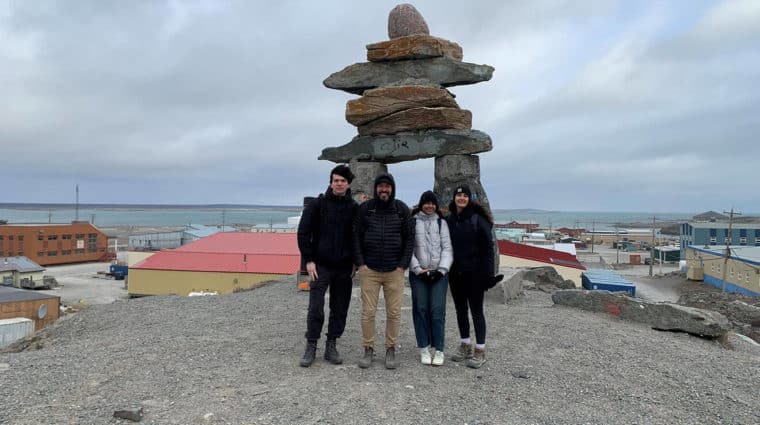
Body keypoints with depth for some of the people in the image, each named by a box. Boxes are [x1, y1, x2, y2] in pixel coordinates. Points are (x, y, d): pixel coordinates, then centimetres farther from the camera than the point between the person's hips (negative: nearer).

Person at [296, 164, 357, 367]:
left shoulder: (354, 208, 4)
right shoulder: (317, 204, -2)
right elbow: (303, 232, -2)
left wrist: (356, 263, 3)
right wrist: (308, 260, -8)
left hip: (344, 267, 3)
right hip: (320, 265, -2)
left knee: (340, 309, 9)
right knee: (316, 309, -4)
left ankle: (331, 346, 22)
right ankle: (311, 347, 11)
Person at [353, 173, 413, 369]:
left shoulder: (402, 209, 5)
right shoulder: (365, 208, 3)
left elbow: (409, 238, 4)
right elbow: (355, 236, 2)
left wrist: (403, 265, -4)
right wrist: (360, 263, -5)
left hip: (394, 271, 1)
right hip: (369, 270, 0)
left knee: (394, 313, 4)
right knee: (368, 312, 2)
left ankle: (391, 350, 17)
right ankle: (368, 349, 15)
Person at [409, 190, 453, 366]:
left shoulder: (441, 223, 12)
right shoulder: (412, 222, 5)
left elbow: (447, 248, 6)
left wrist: (442, 270, -5)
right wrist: (417, 269, -8)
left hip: (439, 273, 1)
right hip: (418, 273, -1)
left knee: (437, 310, -5)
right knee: (420, 309, 1)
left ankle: (439, 349, 3)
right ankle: (424, 348, 11)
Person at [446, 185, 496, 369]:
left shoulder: (478, 219, -7)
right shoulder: (449, 220, 7)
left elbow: (488, 246, -9)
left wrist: (488, 272, -14)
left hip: (474, 273, -5)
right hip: (455, 273, 5)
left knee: (476, 310, 0)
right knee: (460, 310, 13)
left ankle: (480, 350, 10)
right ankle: (465, 346, 26)